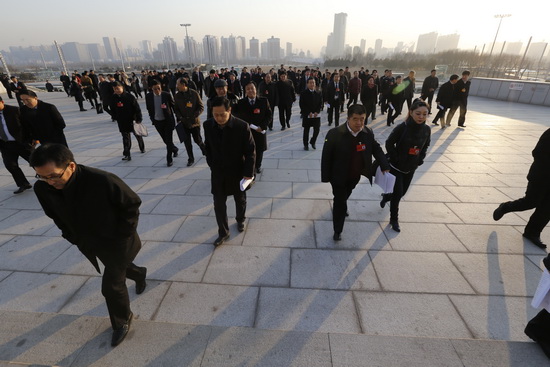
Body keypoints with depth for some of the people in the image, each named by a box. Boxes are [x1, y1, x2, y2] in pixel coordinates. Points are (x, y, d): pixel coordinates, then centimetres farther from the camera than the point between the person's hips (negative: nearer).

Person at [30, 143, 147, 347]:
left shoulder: (103, 180, -35)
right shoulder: (42, 188, -16)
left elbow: (132, 204, -20)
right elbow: (55, 216, 5)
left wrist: (123, 233, -15)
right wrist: (73, 238, 3)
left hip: (117, 241, -6)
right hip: (91, 243, 6)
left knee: (111, 285, 4)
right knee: (118, 268, 28)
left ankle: (122, 322, 32)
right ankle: (139, 274, 63)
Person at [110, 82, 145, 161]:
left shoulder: (129, 96, -11)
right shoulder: (113, 98, 1)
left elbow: (137, 108, -11)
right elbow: (112, 110, 13)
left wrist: (139, 119, -13)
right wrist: (115, 117, 11)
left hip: (132, 120, -2)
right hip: (122, 122, 2)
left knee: (137, 135, 16)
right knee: (125, 138, -1)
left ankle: (142, 148, 40)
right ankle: (126, 154, -2)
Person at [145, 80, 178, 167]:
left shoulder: (167, 95, -10)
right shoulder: (148, 97, -3)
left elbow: (174, 106, -2)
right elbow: (149, 109, 9)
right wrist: (153, 119, 9)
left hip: (168, 121, -3)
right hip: (157, 122, 3)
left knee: (169, 140, -2)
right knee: (165, 140, 13)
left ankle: (169, 159, 11)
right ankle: (174, 149, 41)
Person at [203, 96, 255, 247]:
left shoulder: (242, 126, -21)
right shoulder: (207, 125, -10)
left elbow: (250, 151, -14)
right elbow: (208, 147, 5)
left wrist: (248, 173, -16)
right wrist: (212, 165, 4)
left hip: (237, 172, -2)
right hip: (218, 173, 2)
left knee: (240, 200, 19)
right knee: (219, 204, 9)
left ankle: (240, 220, 47)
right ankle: (223, 232, 27)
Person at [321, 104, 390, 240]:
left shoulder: (368, 133, -9)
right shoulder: (334, 134, -22)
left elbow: (376, 149, 8)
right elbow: (326, 157, -16)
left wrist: (385, 166, -4)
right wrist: (325, 179, -14)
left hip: (358, 177, 4)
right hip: (340, 178, -4)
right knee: (340, 202, 5)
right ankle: (337, 231, 23)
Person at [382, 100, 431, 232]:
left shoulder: (426, 130, -6)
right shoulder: (402, 127, -22)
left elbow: (425, 147, 10)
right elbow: (389, 144, -13)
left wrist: (420, 160, 2)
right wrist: (396, 159, -14)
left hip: (411, 168, 5)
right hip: (396, 167, -5)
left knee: (402, 192, 16)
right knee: (398, 194, -1)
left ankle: (386, 197, 49)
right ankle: (394, 220, 19)